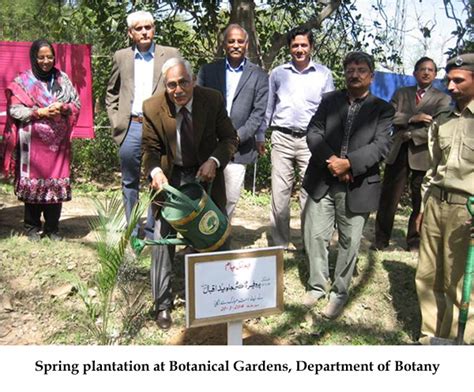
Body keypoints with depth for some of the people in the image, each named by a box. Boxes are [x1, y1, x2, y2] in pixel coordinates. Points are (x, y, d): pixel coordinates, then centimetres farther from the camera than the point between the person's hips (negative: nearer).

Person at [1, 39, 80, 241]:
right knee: (33, 180, 0)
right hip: (32, 142, -2)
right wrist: (40, 112, -15)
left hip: (57, 141, 2)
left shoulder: (62, 78, 10)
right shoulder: (22, 81, 1)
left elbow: (77, 103, 9)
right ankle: (32, 227, 12)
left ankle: (52, 227, 14)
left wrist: (63, 108, -11)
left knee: (56, 182, 3)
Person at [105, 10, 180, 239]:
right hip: (130, 128, 2)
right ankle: (132, 234, 21)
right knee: (130, 183, 9)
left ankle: (153, 233, 16)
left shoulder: (171, 55, 4)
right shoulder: (121, 57, 10)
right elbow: (111, 93, 17)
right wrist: (115, 122, 7)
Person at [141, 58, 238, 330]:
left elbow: (229, 138, -7)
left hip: (206, 175, 1)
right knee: (163, 238, -3)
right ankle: (163, 304, 11)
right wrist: (155, 171, -26)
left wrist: (214, 161, -25)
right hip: (170, 177, 0)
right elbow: (151, 148, -5)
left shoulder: (213, 100, -16)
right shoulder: (153, 108, -15)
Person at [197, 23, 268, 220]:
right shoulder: (208, 70, 9)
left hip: (239, 148, 0)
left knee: (231, 199, 3)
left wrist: (238, 136, -11)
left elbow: (258, 112, -1)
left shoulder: (258, 75, 6)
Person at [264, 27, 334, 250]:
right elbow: (268, 107, 15)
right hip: (282, 138, 1)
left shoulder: (324, 74, 7)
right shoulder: (278, 74, 10)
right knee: (279, 192, 0)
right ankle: (279, 244, 9)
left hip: (311, 140, -1)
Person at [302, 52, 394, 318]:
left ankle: (340, 292, 24)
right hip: (323, 181, 2)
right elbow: (314, 132, 1)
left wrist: (349, 163, -21)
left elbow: (381, 145, -9)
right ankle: (318, 285, 26)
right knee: (316, 235, 6)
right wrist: (330, 160, -15)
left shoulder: (383, 109, 3)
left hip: (357, 185, -2)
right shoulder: (329, 100, 10)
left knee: (349, 242, 7)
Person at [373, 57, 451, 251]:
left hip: (422, 155, -2)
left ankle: (414, 241, 18)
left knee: (420, 202, 5)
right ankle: (381, 239, 14)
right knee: (388, 199, 4)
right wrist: (412, 119, -15)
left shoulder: (442, 99, 4)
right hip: (397, 153, 2)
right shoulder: (401, 93, 13)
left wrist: (410, 135, -12)